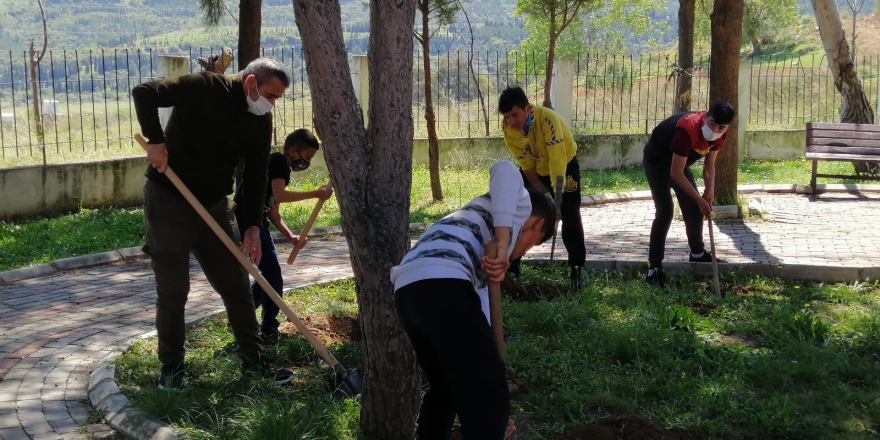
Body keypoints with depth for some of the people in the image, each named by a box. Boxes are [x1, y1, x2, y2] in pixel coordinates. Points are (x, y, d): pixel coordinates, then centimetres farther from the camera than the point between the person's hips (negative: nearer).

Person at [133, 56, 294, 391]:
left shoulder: (261, 121, 0)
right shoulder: (204, 88, -17)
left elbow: (256, 178, 2)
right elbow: (143, 93, -21)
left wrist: (252, 226, -5)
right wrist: (156, 141, -27)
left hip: (215, 206, 6)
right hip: (168, 201, -5)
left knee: (237, 284, 8)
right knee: (172, 291, 2)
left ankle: (253, 357, 21)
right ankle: (171, 366, 18)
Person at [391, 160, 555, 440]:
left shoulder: (483, 255, 39)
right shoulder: (519, 205, 20)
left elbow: (478, 310, 34)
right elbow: (504, 170, -4)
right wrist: (502, 244, -7)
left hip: (407, 289, 9)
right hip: (442, 285, -9)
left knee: (445, 388, 27)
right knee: (487, 394, -3)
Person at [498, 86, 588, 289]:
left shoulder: (548, 119, -36)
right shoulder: (509, 128, -20)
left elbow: (558, 161, -38)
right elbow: (527, 165, -15)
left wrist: (557, 195, -43)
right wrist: (541, 194, -17)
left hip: (564, 166, -4)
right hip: (534, 170, 4)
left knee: (570, 217, -13)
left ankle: (577, 269, -2)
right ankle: (512, 266, 9)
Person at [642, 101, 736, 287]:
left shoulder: (719, 135, -15)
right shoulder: (687, 129, -39)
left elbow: (709, 164, 0)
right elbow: (676, 173, -35)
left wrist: (710, 189, -19)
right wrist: (700, 199, -31)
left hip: (679, 162, 8)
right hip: (656, 161, -8)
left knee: (693, 208, 10)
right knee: (665, 211, -19)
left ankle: (697, 253, 33)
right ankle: (654, 268, -15)